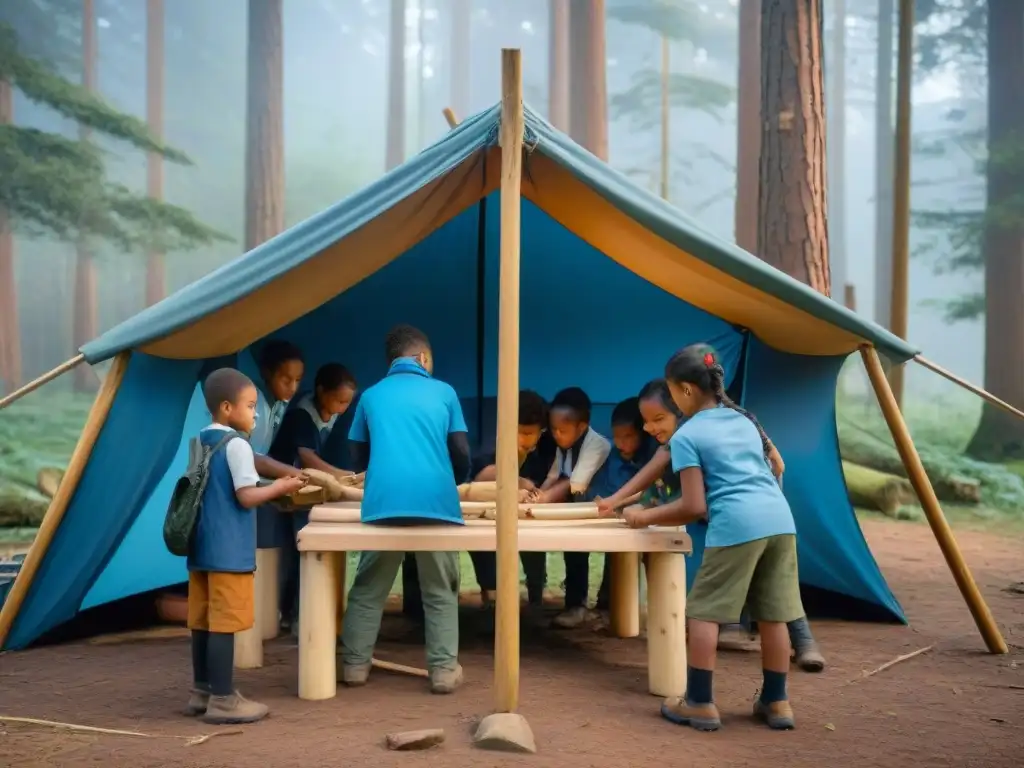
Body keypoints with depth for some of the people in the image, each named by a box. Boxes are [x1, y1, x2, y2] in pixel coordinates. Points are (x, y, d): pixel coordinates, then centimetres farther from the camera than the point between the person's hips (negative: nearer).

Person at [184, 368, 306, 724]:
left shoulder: (200, 442, 14)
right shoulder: (236, 445, -13)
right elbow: (246, 497, -16)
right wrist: (280, 487, -3)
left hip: (202, 547, 9)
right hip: (229, 551, -9)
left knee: (203, 621, 12)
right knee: (223, 624, -5)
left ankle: (201, 692, 20)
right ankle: (222, 699, -2)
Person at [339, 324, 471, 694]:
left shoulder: (371, 395, 17)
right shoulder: (444, 392, 13)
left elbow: (359, 457, 22)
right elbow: (462, 454, 12)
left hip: (383, 501, 1)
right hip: (436, 500, -1)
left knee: (369, 588, 15)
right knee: (441, 592, 10)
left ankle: (355, 664, 16)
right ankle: (444, 669, 6)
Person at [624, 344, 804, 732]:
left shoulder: (685, 436, 3)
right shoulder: (744, 420, 24)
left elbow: (694, 507, -3)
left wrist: (646, 517, 10)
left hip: (736, 525, -7)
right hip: (780, 519, 7)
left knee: (704, 612, 3)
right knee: (772, 614, 12)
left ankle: (700, 703, 4)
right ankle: (776, 702, 19)